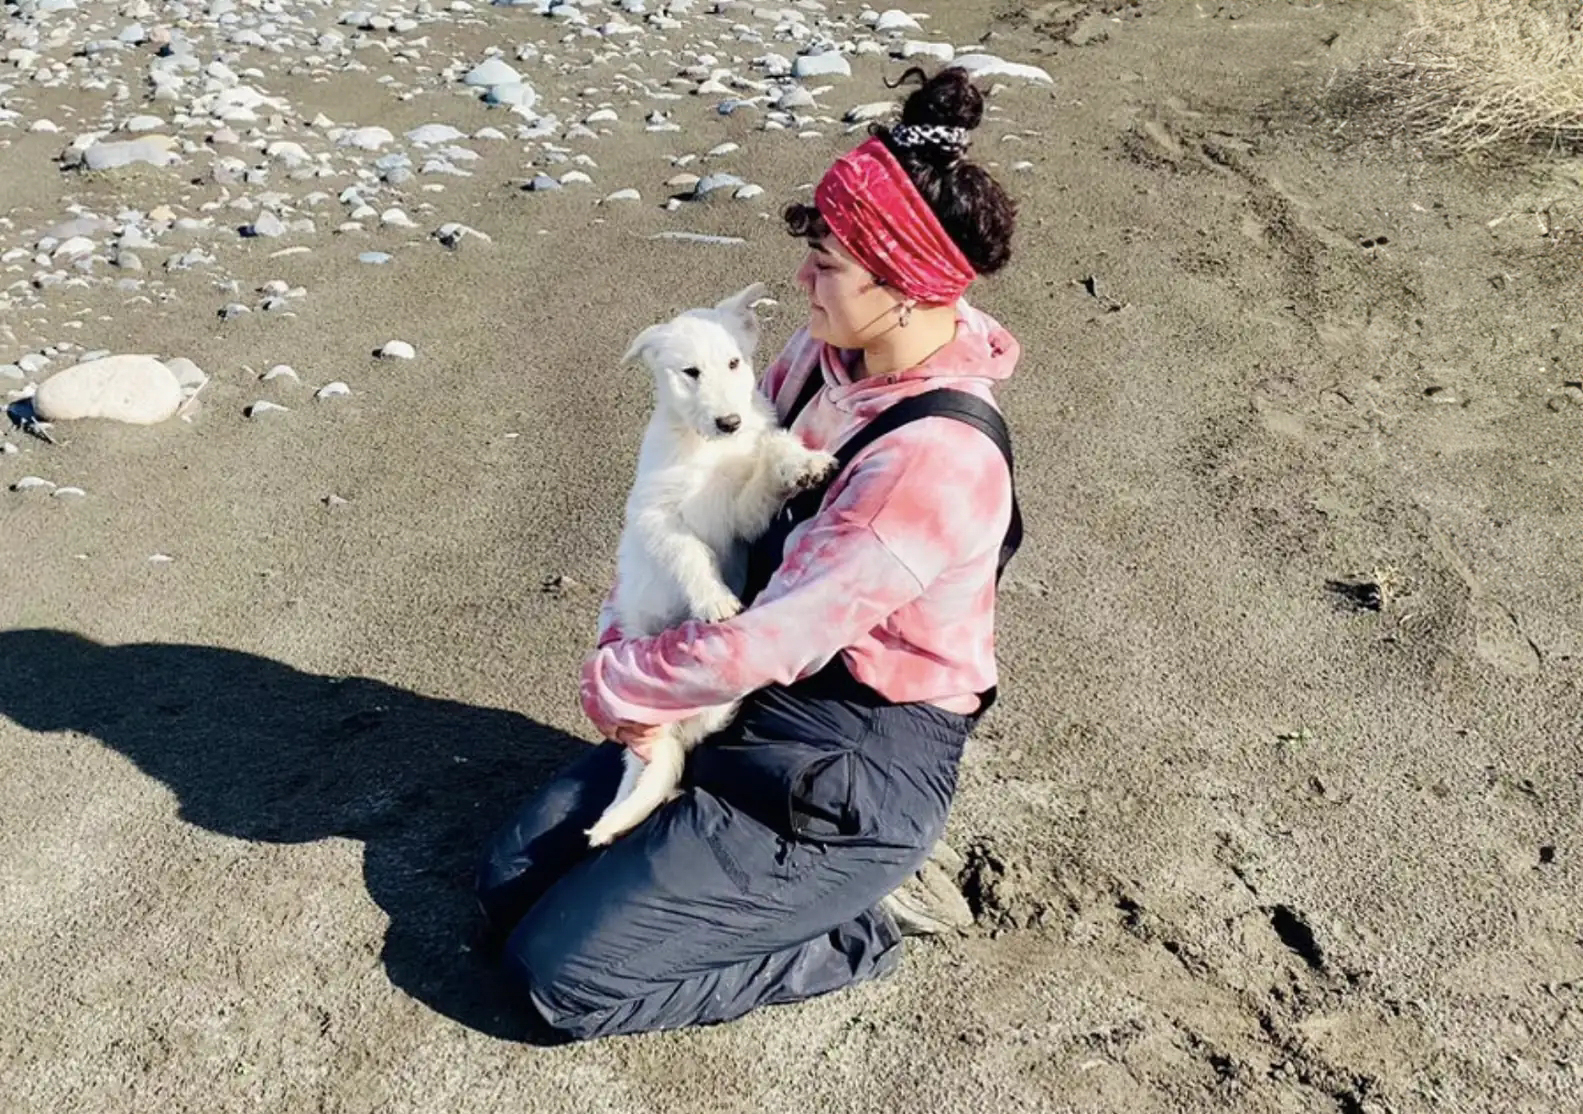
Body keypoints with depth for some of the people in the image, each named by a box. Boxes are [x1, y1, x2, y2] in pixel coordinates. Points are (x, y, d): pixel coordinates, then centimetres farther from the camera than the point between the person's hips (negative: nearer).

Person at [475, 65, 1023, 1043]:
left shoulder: (935, 460, -30)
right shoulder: (831, 358, -4)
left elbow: (766, 645, -28)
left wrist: (616, 684, -11)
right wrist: (627, 640, -10)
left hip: (848, 779, -8)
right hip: (756, 710, 8)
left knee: (563, 970, -7)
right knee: (510, 883, 11)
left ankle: (853, 929, 7)